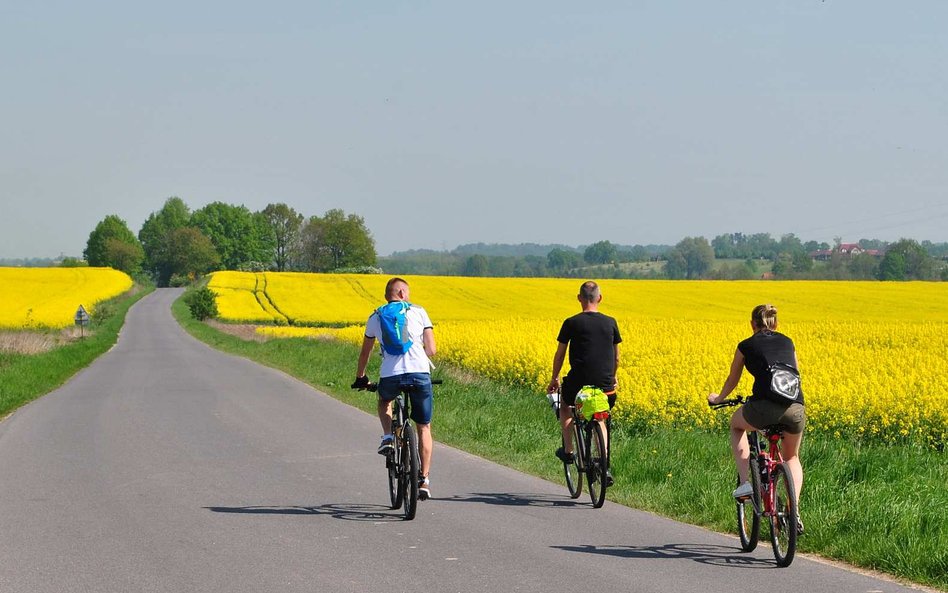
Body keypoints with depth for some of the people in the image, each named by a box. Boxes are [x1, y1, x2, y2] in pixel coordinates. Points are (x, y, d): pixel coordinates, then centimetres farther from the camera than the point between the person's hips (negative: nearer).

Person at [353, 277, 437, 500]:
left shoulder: (375, 317, 16)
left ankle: (388, 438, 11)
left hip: (390, 376, 1)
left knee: (384, 401, 37)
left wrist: (360, 378, 43)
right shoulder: (419, 312, 12)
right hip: (420, 373, -1)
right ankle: (424, 481, 9)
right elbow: (432, 349, 10)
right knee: (424, 428, 16)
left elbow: (365, 352, 25)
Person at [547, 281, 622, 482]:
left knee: (564, 405, 30)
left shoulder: (572, 323, -3)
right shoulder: (610, 323, 5)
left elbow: (559, 354, 3)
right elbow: (617, 356, 15)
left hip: (579, 382, -2)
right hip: (605, 384, 3)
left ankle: (568, 450, 22)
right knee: (600, 420, 24)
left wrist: (554, 379, 18)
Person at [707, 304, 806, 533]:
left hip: (765, 407, -3)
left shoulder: (747, 346, 15)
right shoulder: (788, 342, 24)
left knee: (736, 423, 33)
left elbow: (732, 380, 29)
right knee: (791, 458, 31)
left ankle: (745, 483, 18)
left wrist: (719, 398, 51)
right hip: (796, 408, 3)